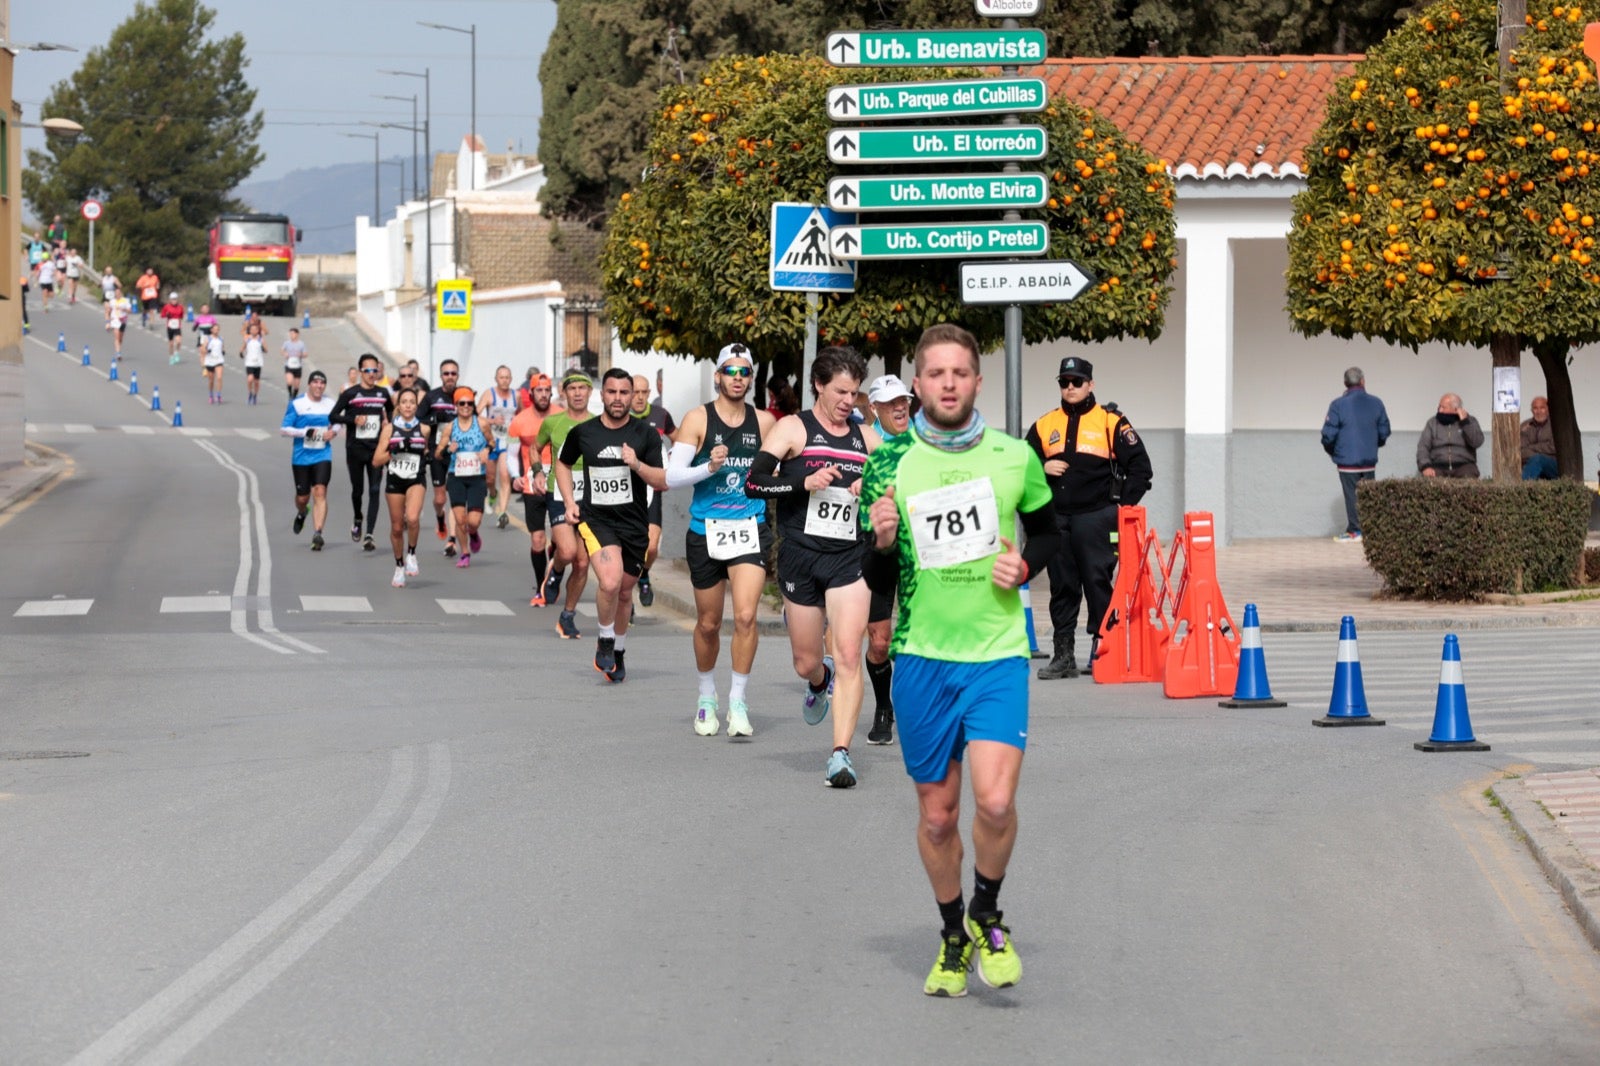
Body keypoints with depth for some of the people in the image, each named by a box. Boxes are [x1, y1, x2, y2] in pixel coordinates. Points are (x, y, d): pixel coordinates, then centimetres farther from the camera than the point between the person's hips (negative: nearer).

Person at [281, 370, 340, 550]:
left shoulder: (330, 404, 7)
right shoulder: (297, 404, -2)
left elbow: (337, 423, 22)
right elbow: (284, 429, -3)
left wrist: (333, 431, -2)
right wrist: (305, 432, -17)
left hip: (322, 456, 1)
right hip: (301, 457, -1)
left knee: (320, 493, -15)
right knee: (302, 496, 7)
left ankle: (317, 533, -18)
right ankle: (301, 514, 44)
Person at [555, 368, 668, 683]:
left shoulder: (646, 435, -1)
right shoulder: (583, 432, 1)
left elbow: (663, 482, -3)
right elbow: (563, 463, 20)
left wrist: (637, 465, -20)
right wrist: (570, 502, 8)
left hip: (634, 522, 2)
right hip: (595, 518, -2)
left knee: (624, 592, 13)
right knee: (610, 581, -25)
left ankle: (619, 652, 35)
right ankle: (605, 641, 0)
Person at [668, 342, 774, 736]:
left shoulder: (764, 422, 4)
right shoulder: (698, 419, -3)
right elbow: (672, 476, -9)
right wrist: (709, 467, -24)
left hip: (750, 530, 1)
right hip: (705, 530, 0)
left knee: (746, 615, -16)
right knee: (708, 623, 11)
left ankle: (738, 700, -5)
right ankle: (707, 697, 32)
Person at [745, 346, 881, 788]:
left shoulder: (866, 438, 10)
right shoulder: (794, 428, 0)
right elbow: (754, 482, -10)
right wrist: (805, 483, -22)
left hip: (850, 558, 1)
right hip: (800, 556, -1)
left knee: (848, 656, -13)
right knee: (806, 663, 9)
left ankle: (840, 754, -13)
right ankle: (820, 682, 47)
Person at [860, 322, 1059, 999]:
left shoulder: (1014, 457, 0)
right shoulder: (888, 465, 0)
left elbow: (1049, 532, 16)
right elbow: (878, 580, 6)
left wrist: (1025, 564, -4)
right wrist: (882, 542, -16)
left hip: (998, 653, -1)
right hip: (921, 657, 1)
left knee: (995, 802, -16)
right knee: (936, 813, 8)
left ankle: (987, 917, 10)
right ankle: (953, 936, 29)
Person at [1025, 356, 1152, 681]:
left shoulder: (1111, 422, 2)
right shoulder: (1044, 426, 13)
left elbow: (1139, 465, 2)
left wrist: (1124, 504, -5)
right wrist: (1042, 468, -2)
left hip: (1096, 518, -4)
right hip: (1056, 520, 4)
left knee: (1098, 583, -6)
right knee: (1061, 586, 7)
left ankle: (1102, 648, -1)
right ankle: (1063, 656, 11)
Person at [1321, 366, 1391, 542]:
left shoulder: (1338, 405, -11)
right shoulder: (1376, 403, 0)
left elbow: (1329, 434, -10)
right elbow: (1384, 431, 8)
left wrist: (1330, 450, 11)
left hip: (1347, 460, -3)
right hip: (1370, 460, 3)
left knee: (1352, 495, 2)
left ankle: (1354, 531, 4)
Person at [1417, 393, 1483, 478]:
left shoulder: (1470, 421, 11)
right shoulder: (1432, 423, 14)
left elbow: (1477, 442, -5)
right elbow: (1422, 447, 4)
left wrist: (1465, 422, -11)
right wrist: (1425, 467, -13)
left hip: (1463, 465, 0)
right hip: (1438, 466, 0)